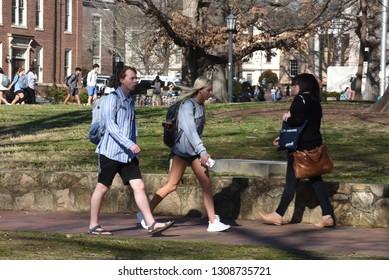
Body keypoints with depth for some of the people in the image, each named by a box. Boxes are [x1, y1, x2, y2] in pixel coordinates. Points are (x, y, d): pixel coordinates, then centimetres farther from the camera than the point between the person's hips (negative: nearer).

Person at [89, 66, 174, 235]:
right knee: (102, 188, 3)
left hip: (128, 154, 7)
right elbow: (110, 126, -20)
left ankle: (151, 224, -8)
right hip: (111, 151, -7)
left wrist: (133, 143, 20)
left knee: (139, 186, -3)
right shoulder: (112, 99, -10)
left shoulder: (130, 100, 15)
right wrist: (130, 144, -26)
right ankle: (93, 226, 13)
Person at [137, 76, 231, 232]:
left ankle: (213, 222, 1)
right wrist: (203, 152, -27)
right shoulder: (188, 105, -14)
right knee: (172, 185, -7)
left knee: (206, 183, 0)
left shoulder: (200, 105, 11)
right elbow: (190, 130, -22)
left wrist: (201, 151, 12)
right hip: (183, 150, -8)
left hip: (194, 151, 8)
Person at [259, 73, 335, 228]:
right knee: (316, 180, 7)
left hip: (301, 148, -8)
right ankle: (327, 215, 1)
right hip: (314, 146, 8)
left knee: (291, 181, -1)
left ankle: (278, 215, 8)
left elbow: (297, 121, -26)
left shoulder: (300, 99, -12)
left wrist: (287, 118, -5)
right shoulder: (315, 102, 15)